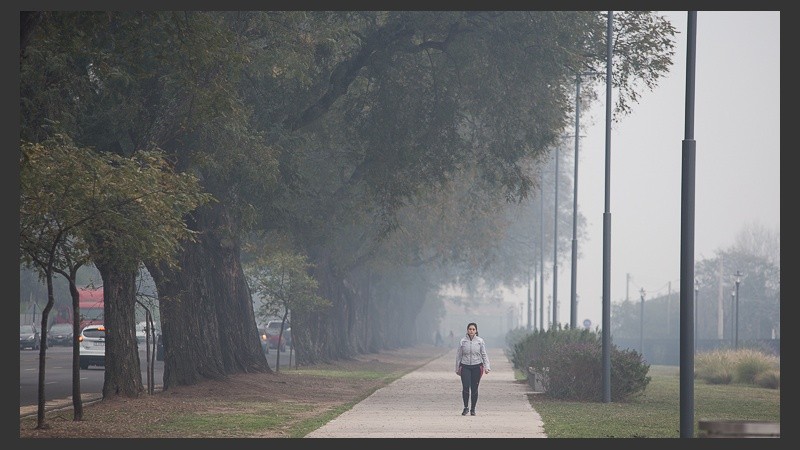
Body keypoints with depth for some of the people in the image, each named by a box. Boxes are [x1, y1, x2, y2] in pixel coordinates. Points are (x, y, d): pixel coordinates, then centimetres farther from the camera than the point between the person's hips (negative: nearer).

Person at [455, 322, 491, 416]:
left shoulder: (480, 341, 2)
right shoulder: (463, 341, 2)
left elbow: (484, 355, 4)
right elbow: (458, 355, 9)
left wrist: (487, 367, -6)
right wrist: (457, 368, 11)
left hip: (477, 367, 0)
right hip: (465, 366, 0)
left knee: (474, 389, 3)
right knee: (465, 387, -14)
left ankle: (473, 409, 14)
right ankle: (466, 407, 0)